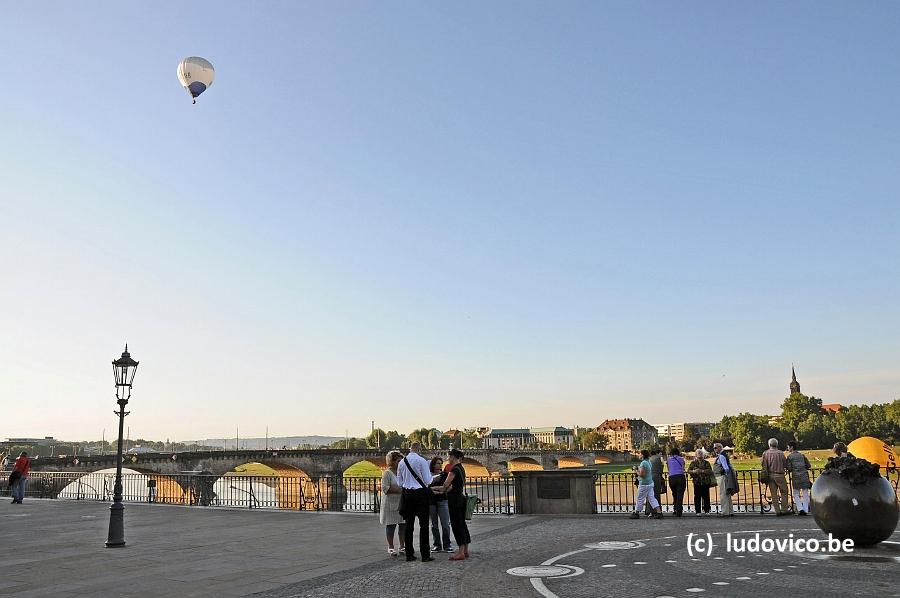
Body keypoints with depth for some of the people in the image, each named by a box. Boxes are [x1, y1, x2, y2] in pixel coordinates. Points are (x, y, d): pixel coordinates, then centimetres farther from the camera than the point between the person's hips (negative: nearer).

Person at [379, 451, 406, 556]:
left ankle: (402, 546, 17)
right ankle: (390, 547, 12)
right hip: (391, 504, -6)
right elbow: (385, 488, -14)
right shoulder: (387, 473, -6)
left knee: (403, 525, 6)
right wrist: (399, 490, -20)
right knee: (391, 525, 2)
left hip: (402, 503, 6)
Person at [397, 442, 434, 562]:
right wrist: (434, 476, 12)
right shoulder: (422, 461, -10)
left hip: (407, 494, 5)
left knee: (409, 524, 9)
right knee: (423, 525, 0)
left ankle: (409, 554, 12)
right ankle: (425, 554, 0)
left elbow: (399, 482, 12)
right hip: (421, 493, -5)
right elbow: (428, 481, -8)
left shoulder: (402, 462, 6)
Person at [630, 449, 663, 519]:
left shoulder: (643, 463, -20)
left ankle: (636, 513, 13)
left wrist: (636, 471, -9)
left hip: (644, 484, -9)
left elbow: (641, 474, -23)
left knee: (639, 499, 3)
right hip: (650, 483, 9)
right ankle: (659, 512, 3)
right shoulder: (649, 462, 10)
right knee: (652, 498, 9)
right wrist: (639, 469, 14)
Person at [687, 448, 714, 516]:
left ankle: (706, 511, 11)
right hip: (697, 482, 0)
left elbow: (710, 470, -3)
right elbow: (688, 470, 5)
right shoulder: (693, 463, 9)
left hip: (705, 482, 0)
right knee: (697, 497, -2)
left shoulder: (706, 462, 9)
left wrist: (702, 471, -16)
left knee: (706, 496, 1)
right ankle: (698, 511, 3)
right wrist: (694, 471, -14)